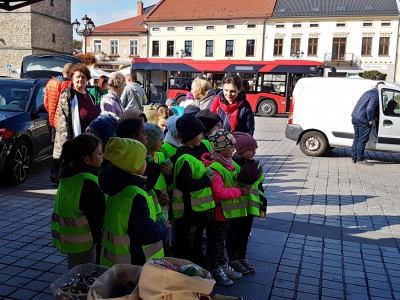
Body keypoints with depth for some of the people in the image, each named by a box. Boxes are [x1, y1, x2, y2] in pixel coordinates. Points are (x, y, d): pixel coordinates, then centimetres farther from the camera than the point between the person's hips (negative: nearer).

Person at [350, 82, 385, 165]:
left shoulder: (368, 92, 17)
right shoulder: (375, 96, -13)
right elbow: (369, 109, -25)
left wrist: (371, 117, 19)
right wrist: (370, 120, -12)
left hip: (355, 118, 9)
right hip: (362, 120, -9)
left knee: (356, 139, 16)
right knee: (362, 140, 0)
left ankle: (354, 158, 20)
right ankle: (360, 159, 6)